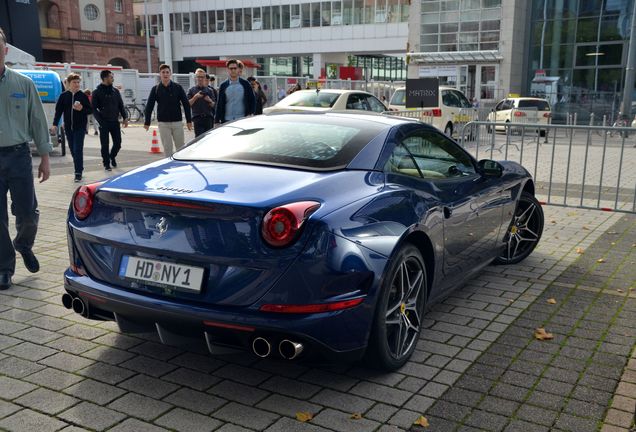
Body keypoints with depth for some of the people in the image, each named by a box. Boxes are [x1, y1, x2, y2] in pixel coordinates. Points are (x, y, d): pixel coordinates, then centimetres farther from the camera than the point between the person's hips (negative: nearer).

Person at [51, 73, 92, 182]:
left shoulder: (83, 96, -1)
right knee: (73, 150, 10)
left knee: (78, 150, -8)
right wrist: (55, 124, -4)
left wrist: (82, 109, -18)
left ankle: (78, 173, -6)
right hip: (68, 127, 3)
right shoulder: (63, 96, 3)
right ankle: (79, 168, 25)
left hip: (80, 127, -3)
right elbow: (58, 111, 4)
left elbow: (90, 110, 3)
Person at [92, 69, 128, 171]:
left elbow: (121, 105, 13)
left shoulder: (115, 91, 10)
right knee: (105, 144, 0)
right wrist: (100, 121, -16)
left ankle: (112, 157, 31)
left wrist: (124, 118, 2)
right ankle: (106, 163, 13)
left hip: (115, 121, 4)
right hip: (104, 123, -4)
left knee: (118, 143, 4)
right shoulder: (97, 92, -3)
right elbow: (94, 109, -6)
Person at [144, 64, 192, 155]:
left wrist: (189, 121, -1)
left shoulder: (178, 88, 2)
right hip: (163, 123, 0)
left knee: (180, 147, 5)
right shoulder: (155, 89, 3)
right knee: (167, 147, 0)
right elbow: (149, 106, 5)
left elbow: (186, 104, 3)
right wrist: (147, 122, 2)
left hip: (177, 122, 0)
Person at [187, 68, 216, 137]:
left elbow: (214, 105, 10)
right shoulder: (191, 90, 9)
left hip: (208, 118, 2)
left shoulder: (209, 90, 13)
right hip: (197, 118, -2)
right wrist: (195, 97, -10)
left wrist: (209, 101, -10)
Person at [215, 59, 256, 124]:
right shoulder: (223, 86, 7)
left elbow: (252, 100, 7)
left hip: (242, 120, -1)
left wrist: (250, 113, -5)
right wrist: (217, 121, 1)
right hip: (227, 120, 1)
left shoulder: (245, 84, 5)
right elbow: (219, 104, 6)